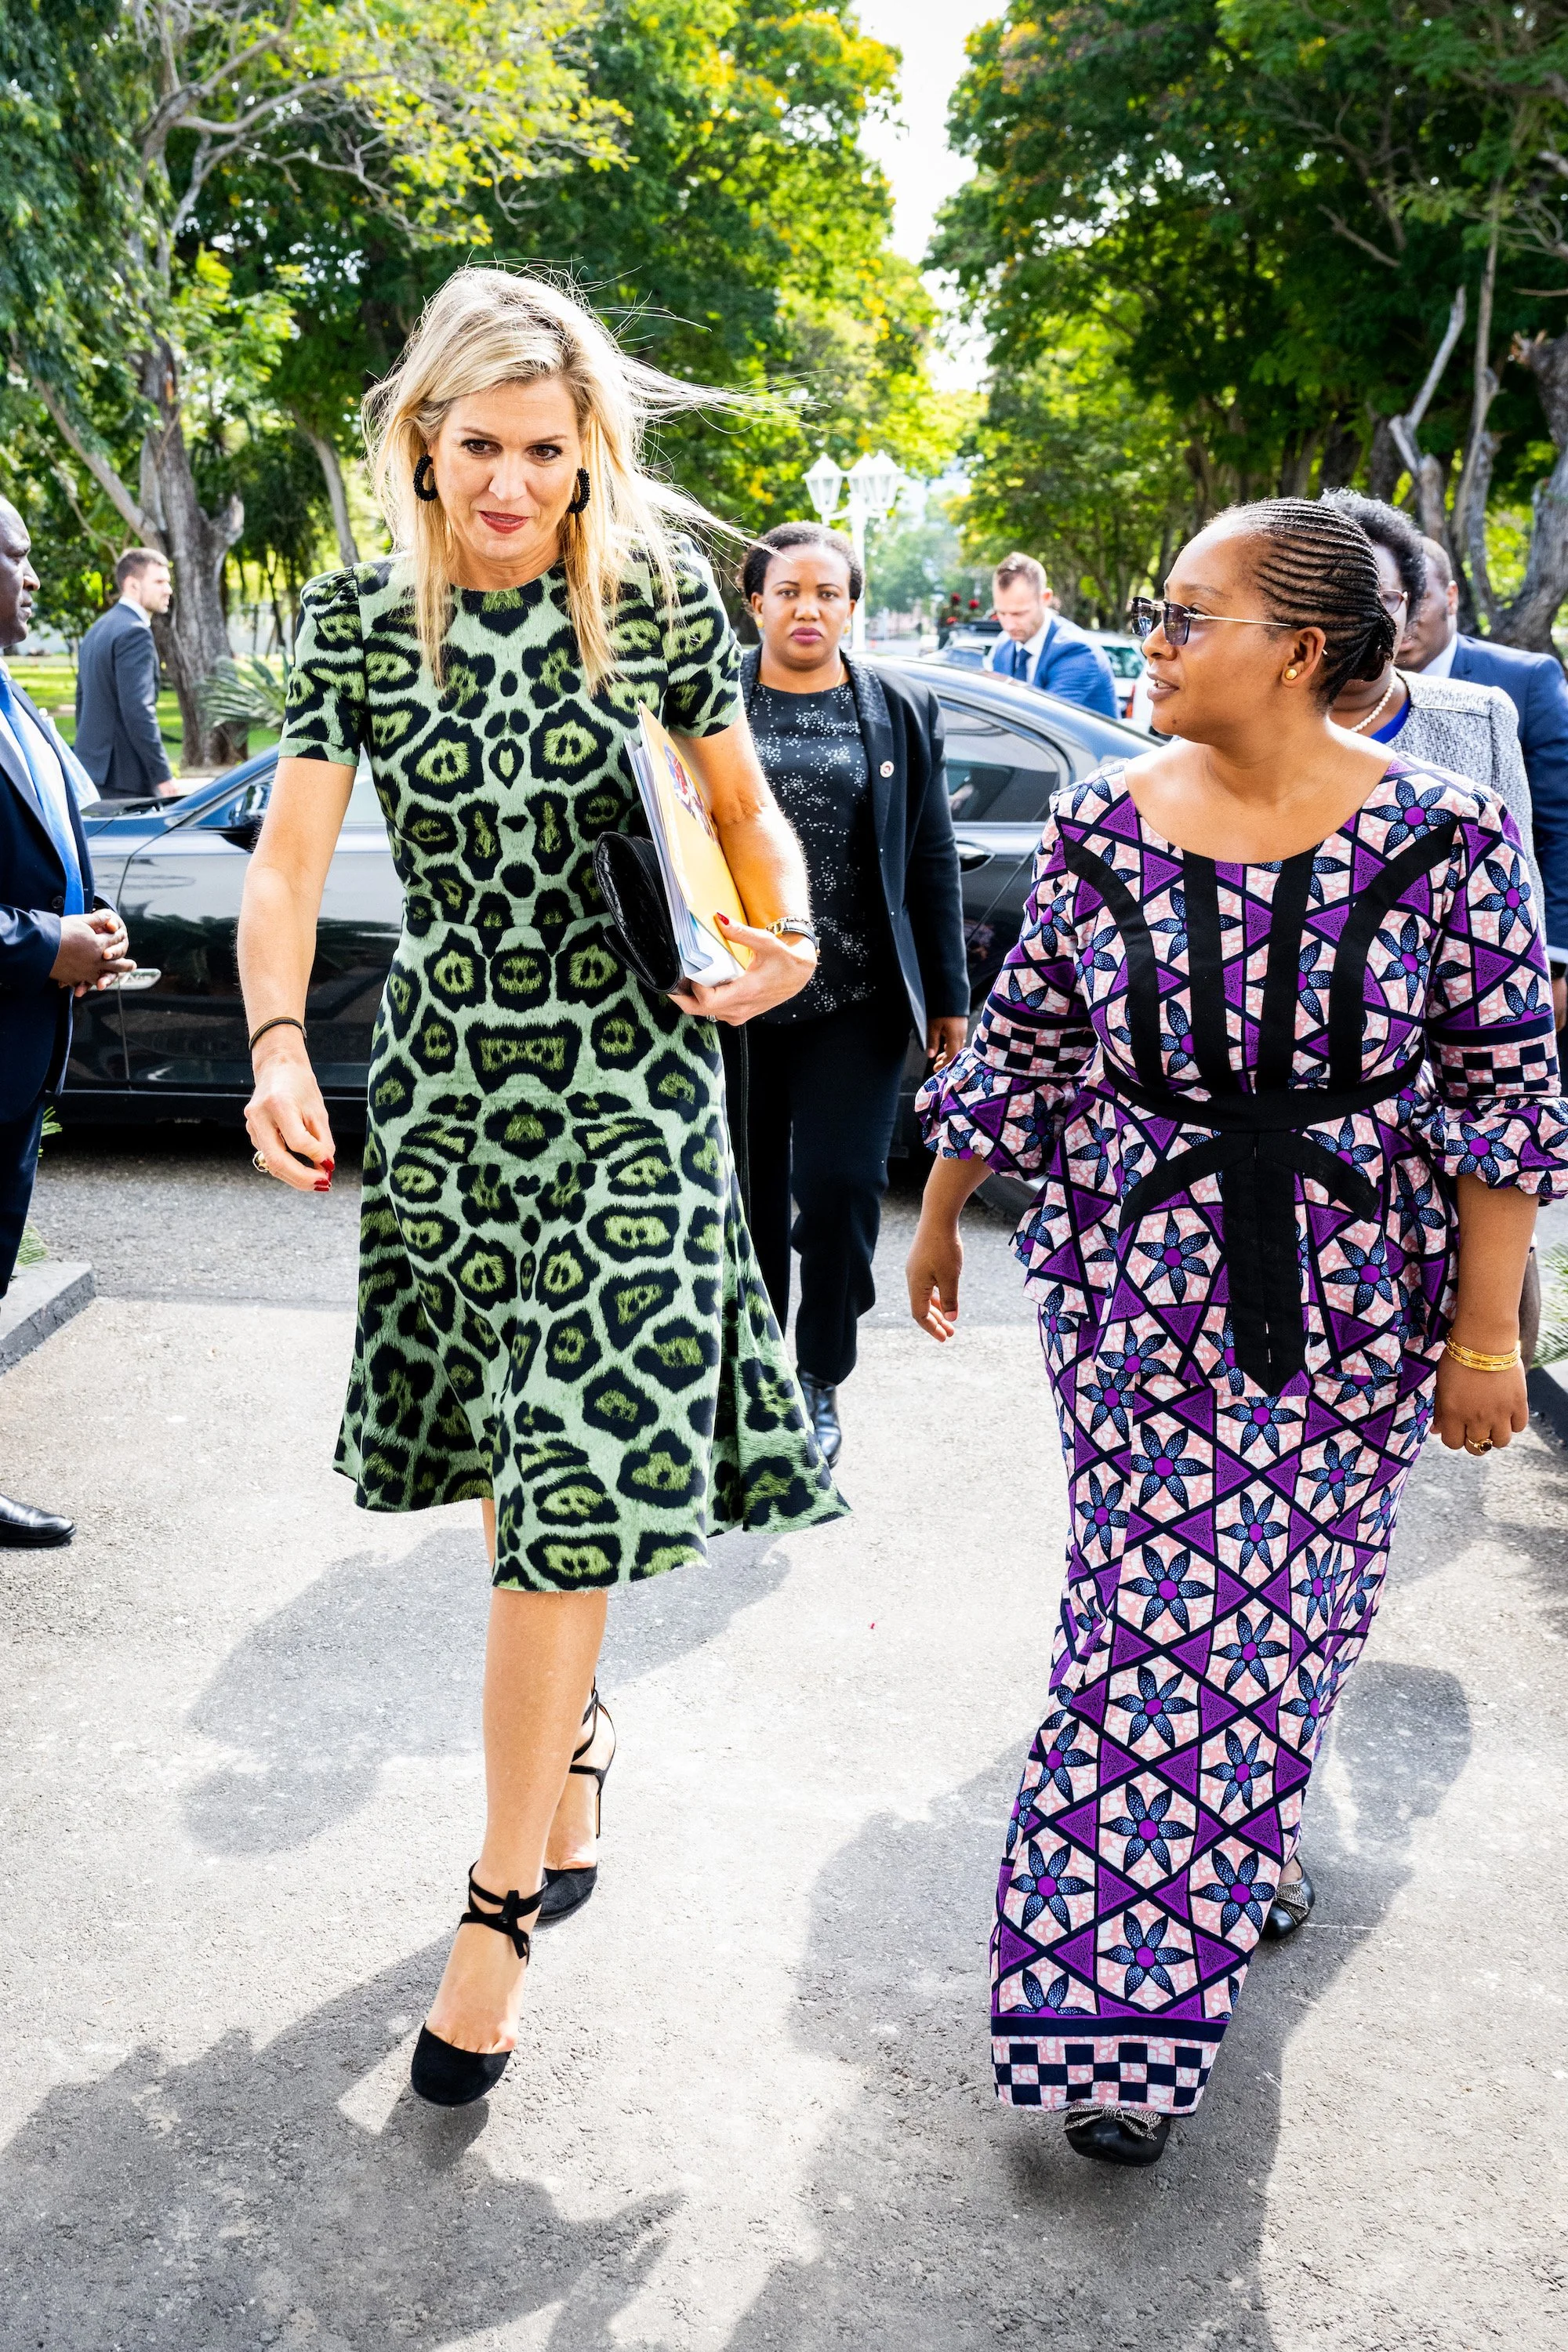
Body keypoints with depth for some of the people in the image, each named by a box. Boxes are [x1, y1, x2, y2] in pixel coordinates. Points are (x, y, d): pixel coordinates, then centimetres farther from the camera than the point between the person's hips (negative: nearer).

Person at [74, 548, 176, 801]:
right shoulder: (134, 632, -14)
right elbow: (137, 711, -21)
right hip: (123, 777, -10)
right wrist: (163, 775, -19)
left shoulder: (98, 630, 18)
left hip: (93, 769, 10)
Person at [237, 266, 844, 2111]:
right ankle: (575, 1722, 42)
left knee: (575, 1472, -7)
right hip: (444, 1076, 3)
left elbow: (745, 811, 8)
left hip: (629, 1083, -2)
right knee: (510, 1453, 14)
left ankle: (505, 1901, 4)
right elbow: (286, 860, -3)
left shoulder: (661, 599, -2)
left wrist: (783, 933, -13)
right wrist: (277, 1048, -19)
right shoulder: (358, 623, 1)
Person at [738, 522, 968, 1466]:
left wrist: (947, 994, 6)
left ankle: (820, 1381, 15)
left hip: (855, 1001, 0)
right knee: (748, 1194, 9)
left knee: (840, 1185, -5)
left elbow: (933, 859, 8)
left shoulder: (904, 711, 6)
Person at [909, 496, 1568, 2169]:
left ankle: (1239, 1849, 40)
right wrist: (938, 1218, 14)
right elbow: (1021, 1045, 8)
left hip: (1360, 1295, 0)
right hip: (1135, 1282, 0)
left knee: (1292, 1605, 10)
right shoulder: (1102, 824, -2)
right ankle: (1124, 2004, 10)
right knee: (1159, 1601, -1)